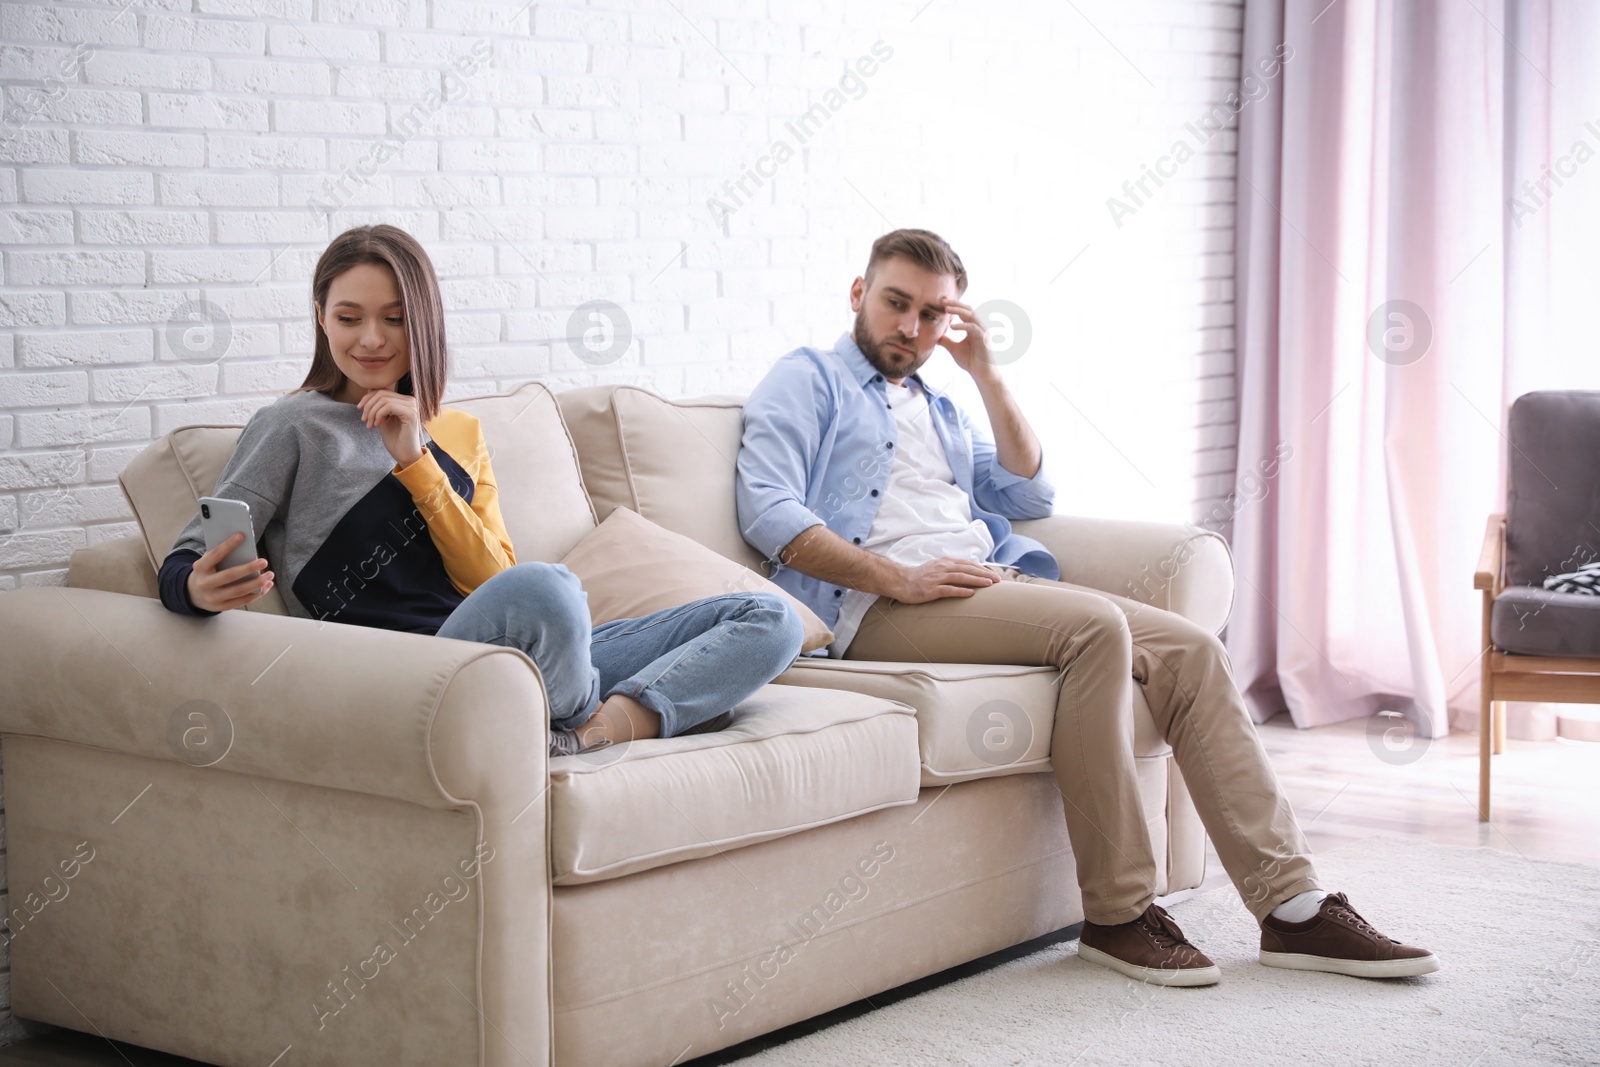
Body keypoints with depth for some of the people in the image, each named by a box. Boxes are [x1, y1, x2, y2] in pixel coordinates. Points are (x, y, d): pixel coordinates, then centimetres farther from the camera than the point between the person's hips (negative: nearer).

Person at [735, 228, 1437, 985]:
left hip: (991, 584, 8)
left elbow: (1029, 496, 20)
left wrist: (983, 370, 15)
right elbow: (769, 510, -7)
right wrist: (901, 578, -18)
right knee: (1095, 626, -31)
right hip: (879, 607, -7)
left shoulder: (940, 410, 32)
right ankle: (1117, 915, -25)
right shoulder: (809, 378, 10)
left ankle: (1291, 906, -14)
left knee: (1190, 651, -11)